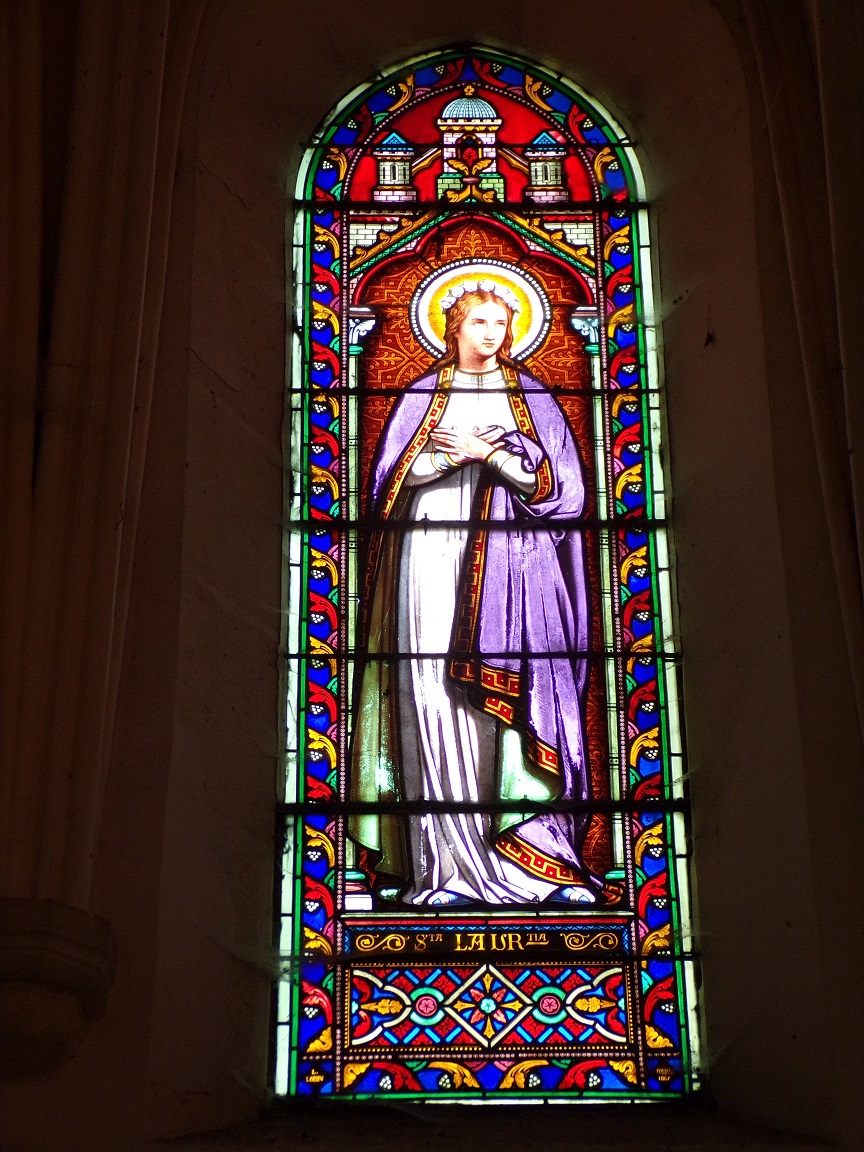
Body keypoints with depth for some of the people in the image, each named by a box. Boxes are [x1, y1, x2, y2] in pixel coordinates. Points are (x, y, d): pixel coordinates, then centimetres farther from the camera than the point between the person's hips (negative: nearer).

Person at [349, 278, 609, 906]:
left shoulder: (529, 395, 14)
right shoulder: (423, 395, 16)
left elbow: (553, 481, 4)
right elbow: (399, 473, 7)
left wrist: (485, 453, -6)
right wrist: (456, 455, -7)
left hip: (505, 560, 0)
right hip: (432, 553, 0)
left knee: (507, 688, -10)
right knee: (434, 690, -10)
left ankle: (518, 848, -9)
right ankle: (449, 860, -9)